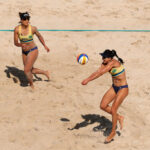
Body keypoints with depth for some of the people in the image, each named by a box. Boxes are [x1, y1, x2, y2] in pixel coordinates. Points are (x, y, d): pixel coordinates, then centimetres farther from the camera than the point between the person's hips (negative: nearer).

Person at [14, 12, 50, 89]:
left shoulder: (32, 28, -16)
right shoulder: (17, 29, -12)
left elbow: (39, 36, 4)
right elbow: (15, 43, -9)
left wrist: (45, 46, 12)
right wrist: (21, 45, -30)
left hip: (33, 50, -4)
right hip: (24, 52, 4)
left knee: (26, 70, -12)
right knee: (30, 70, 17)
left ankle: (32, 86, 12)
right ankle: (45, 72, 41)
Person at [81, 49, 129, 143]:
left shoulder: (113, 62, -27)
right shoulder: (105, 63, -3)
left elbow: (101, 73, -34)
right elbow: (97, 72, -12)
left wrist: (88, 80, -38)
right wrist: (86, 79, -29)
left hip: (123, 89, -9)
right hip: (114, 87, 9)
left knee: (113, 110, -10)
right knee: (103, 106, 4)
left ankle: (113, 132, 8)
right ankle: (119, 117, 24)